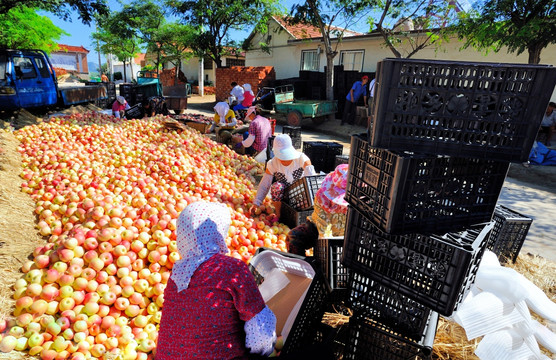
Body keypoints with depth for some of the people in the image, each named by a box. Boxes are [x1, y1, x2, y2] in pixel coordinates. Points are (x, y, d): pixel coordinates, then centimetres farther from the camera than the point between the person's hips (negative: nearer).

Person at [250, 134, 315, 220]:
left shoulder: (302, 159, -13)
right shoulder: (272, 164, -9)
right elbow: (264, 185, -6)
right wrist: (256, 203, -11)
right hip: (283, 194, 1)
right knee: (277, 186, -32)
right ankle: (278, 215, -9)